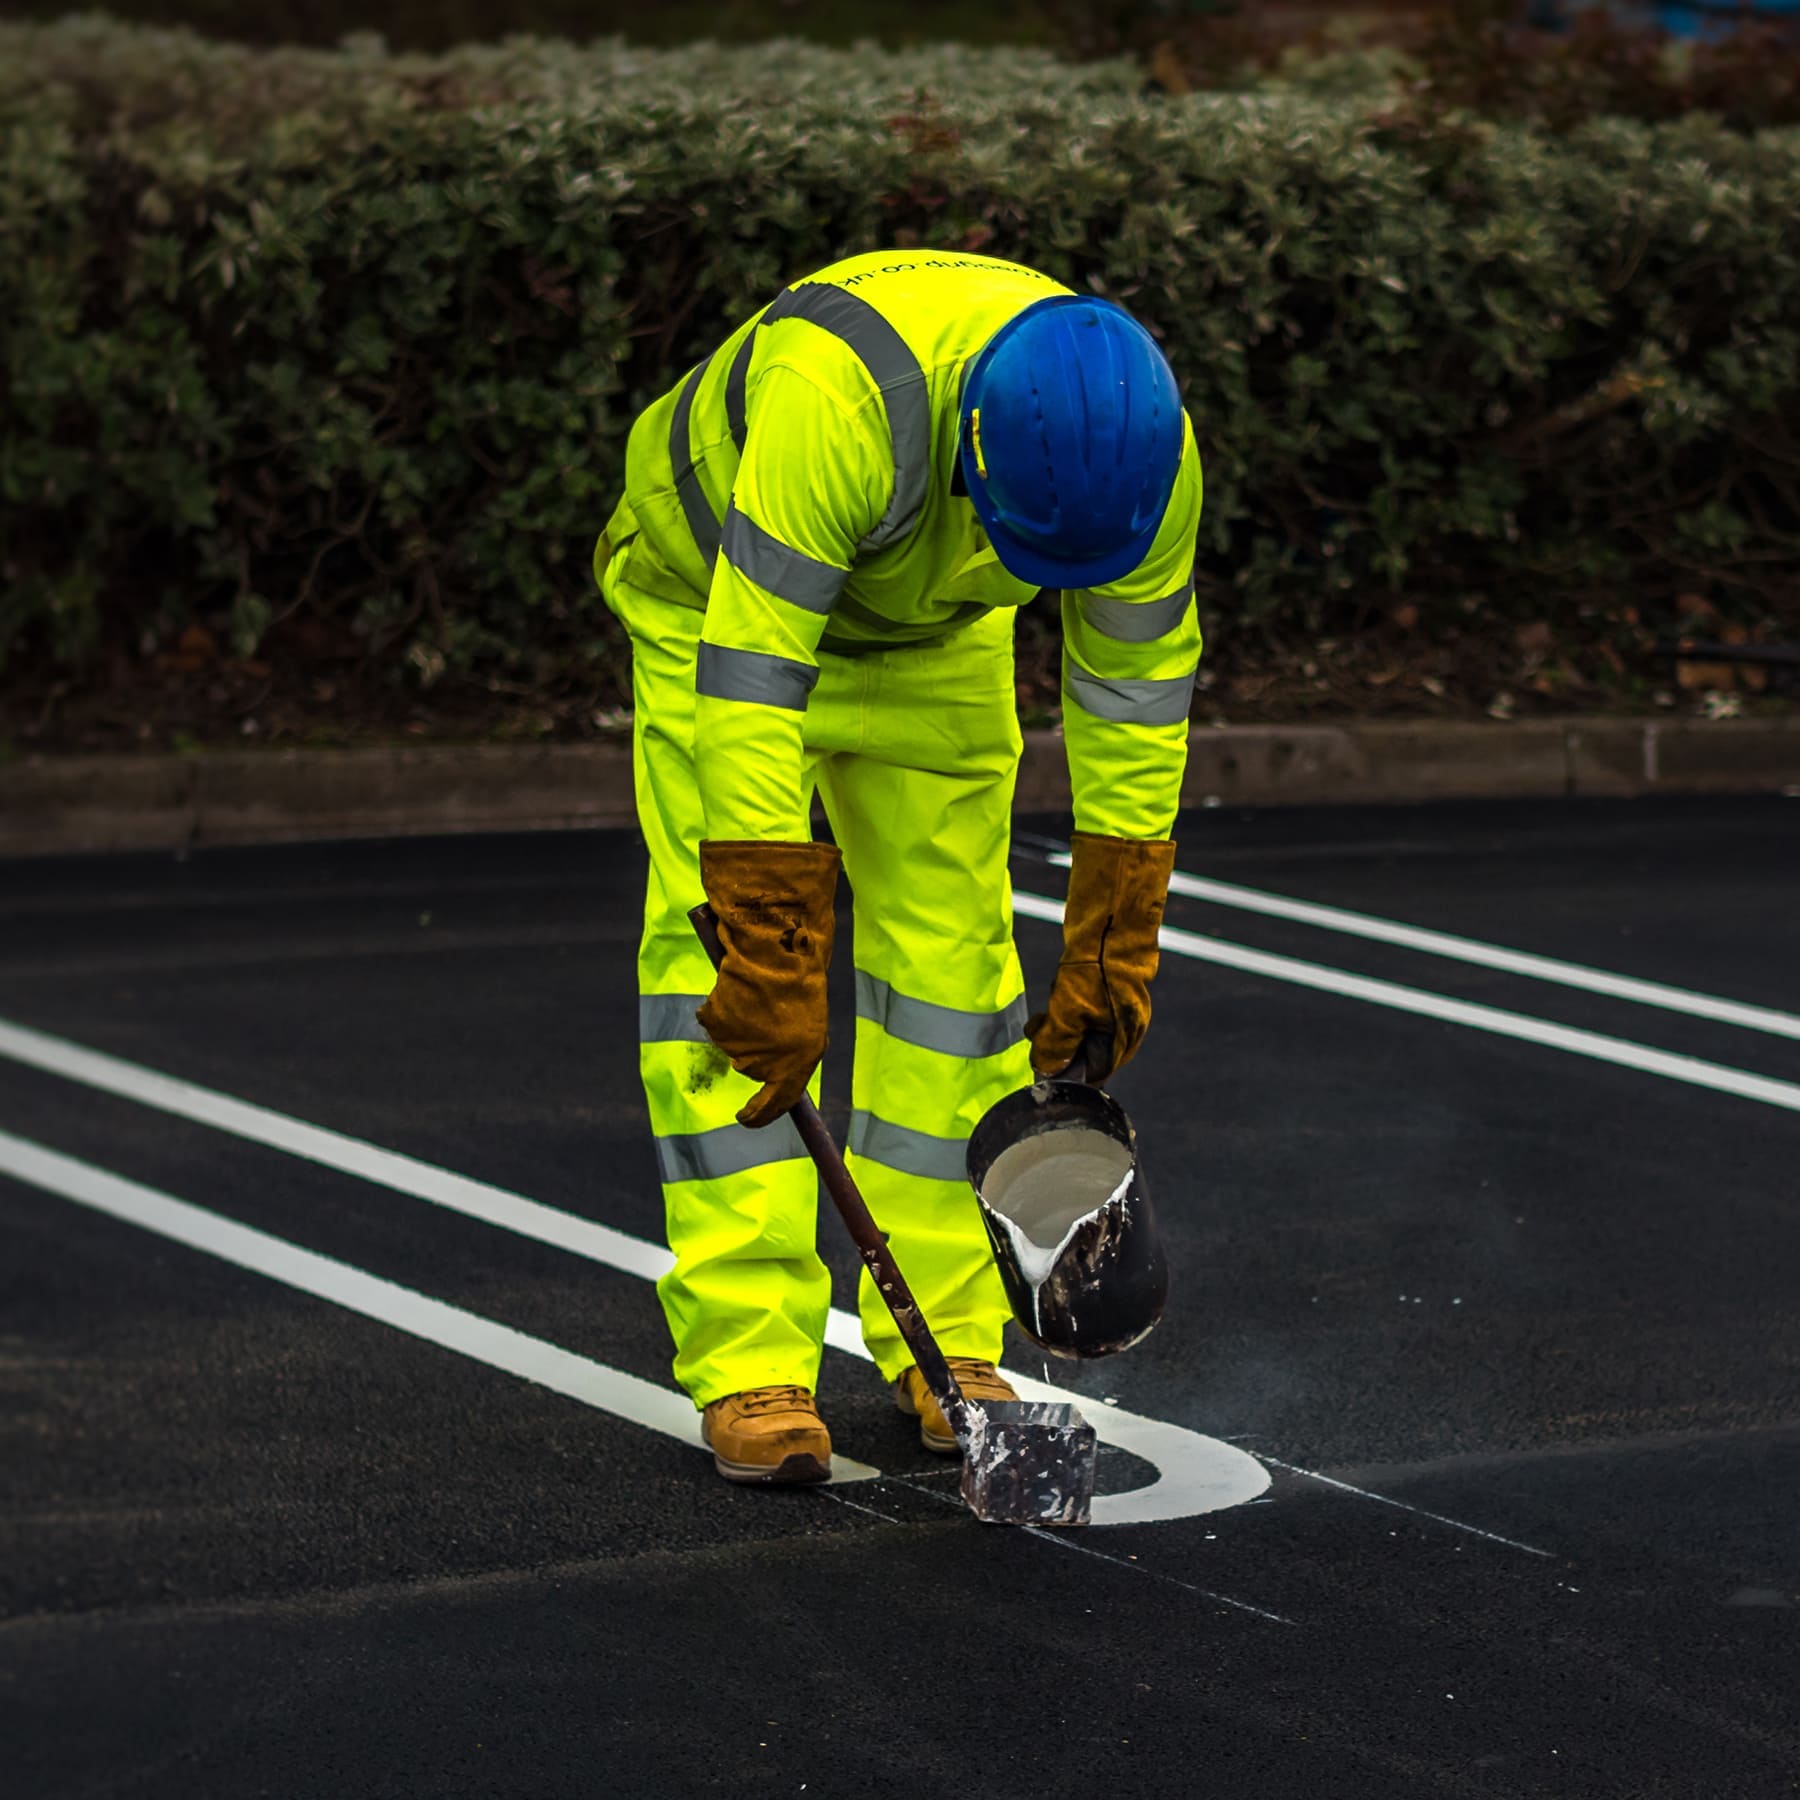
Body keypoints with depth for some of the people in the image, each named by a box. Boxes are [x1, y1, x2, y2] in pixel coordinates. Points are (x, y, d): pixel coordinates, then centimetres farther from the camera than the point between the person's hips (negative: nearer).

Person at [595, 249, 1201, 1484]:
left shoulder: (1146, 451, -28)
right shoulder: (834, 397, -45)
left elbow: (1137, 697, -13)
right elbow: (748, 684, -43)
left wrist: (1111, 951, -8)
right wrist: (774, 960, -42)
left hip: (938, 639, 4)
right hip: (719, 590, -4)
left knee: (950, 955, -1)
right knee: (719, 956, -13)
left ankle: (944, 1341, 8)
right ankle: (749, 1358, -11)